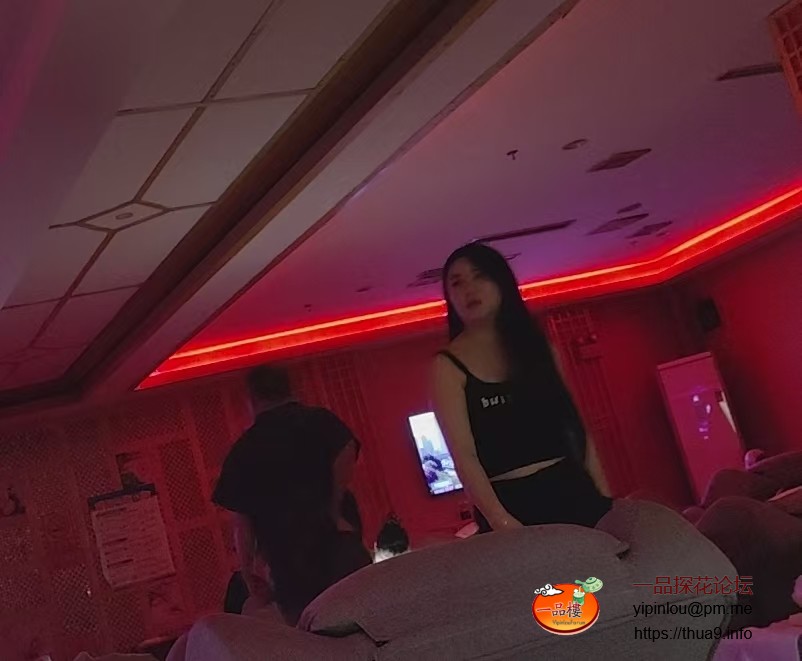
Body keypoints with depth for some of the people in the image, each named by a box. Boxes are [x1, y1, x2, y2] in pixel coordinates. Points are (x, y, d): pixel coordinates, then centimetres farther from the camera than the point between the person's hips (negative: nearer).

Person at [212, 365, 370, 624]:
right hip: (336, 541, -1)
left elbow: (241, 520, 8)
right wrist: (336, 510, -5)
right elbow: (346, 452, -11)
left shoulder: (243, 450, 13)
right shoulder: (320, 420, 10)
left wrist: (249, 573, 11)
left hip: (286, 563, 1)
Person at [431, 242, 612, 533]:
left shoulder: (535, 343, 11)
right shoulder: (449, 366, -2)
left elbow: (574, 422, 12)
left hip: (574, 490, 4)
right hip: (511, 504, -4)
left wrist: (604, 497, 5)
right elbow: (463, 454, -11)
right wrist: (501, 521, -24)